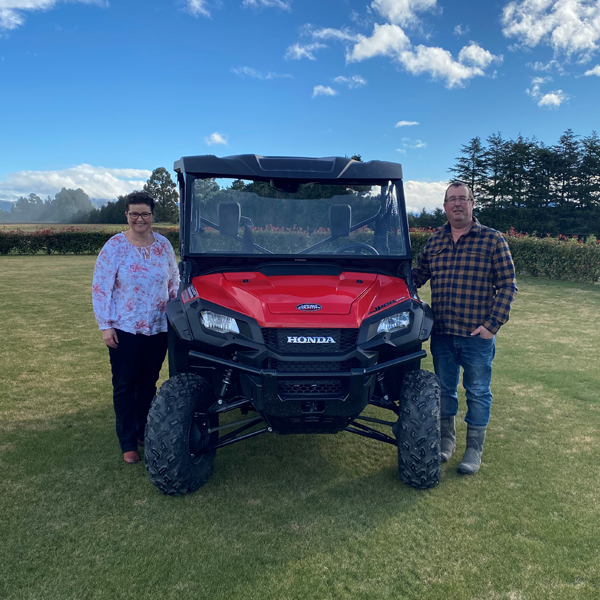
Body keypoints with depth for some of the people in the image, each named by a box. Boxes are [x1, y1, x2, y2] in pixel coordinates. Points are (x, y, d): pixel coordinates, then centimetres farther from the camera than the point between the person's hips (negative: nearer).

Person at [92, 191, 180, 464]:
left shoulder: (163, 245, 2)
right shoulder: (114, 246, -7)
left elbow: (174, 281, 12)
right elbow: (100, 288, -7)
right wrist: (105, 325, -11)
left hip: (158, 328, 3)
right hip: (125, 329, -3)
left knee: (148, 383, 13)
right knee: (125, 386, 4)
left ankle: (144, 432, 30)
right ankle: (128, 444, 14)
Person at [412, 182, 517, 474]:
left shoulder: (492, 239, -3)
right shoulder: (434, 240, 7)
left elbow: (507, 285, -5)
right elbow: (417, 275, 15)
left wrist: (493, 324, -12)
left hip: (477, 335, -3)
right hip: (441, 333, 3)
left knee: (477, 392, 8)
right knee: (444, 389, 15)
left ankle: (474, 449, 25)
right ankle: (447, 439, 34)